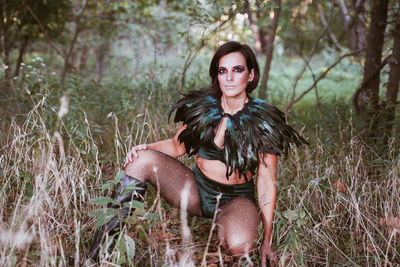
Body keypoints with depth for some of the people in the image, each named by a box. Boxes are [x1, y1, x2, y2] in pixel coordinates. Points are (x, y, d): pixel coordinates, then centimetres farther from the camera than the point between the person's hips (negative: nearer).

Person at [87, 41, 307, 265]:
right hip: (196, 188, 3)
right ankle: (110, 229, -12)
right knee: (142, 159, -19)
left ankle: (222, 224, 1)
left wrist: (267, 239, -11)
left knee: (239, 245, -36)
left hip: (237, 199, -3)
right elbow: (177, 145, 9)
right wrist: (147, 148, -14)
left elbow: (266, 181, -9)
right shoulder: (201, 107, -3)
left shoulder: (264, 122, -11)